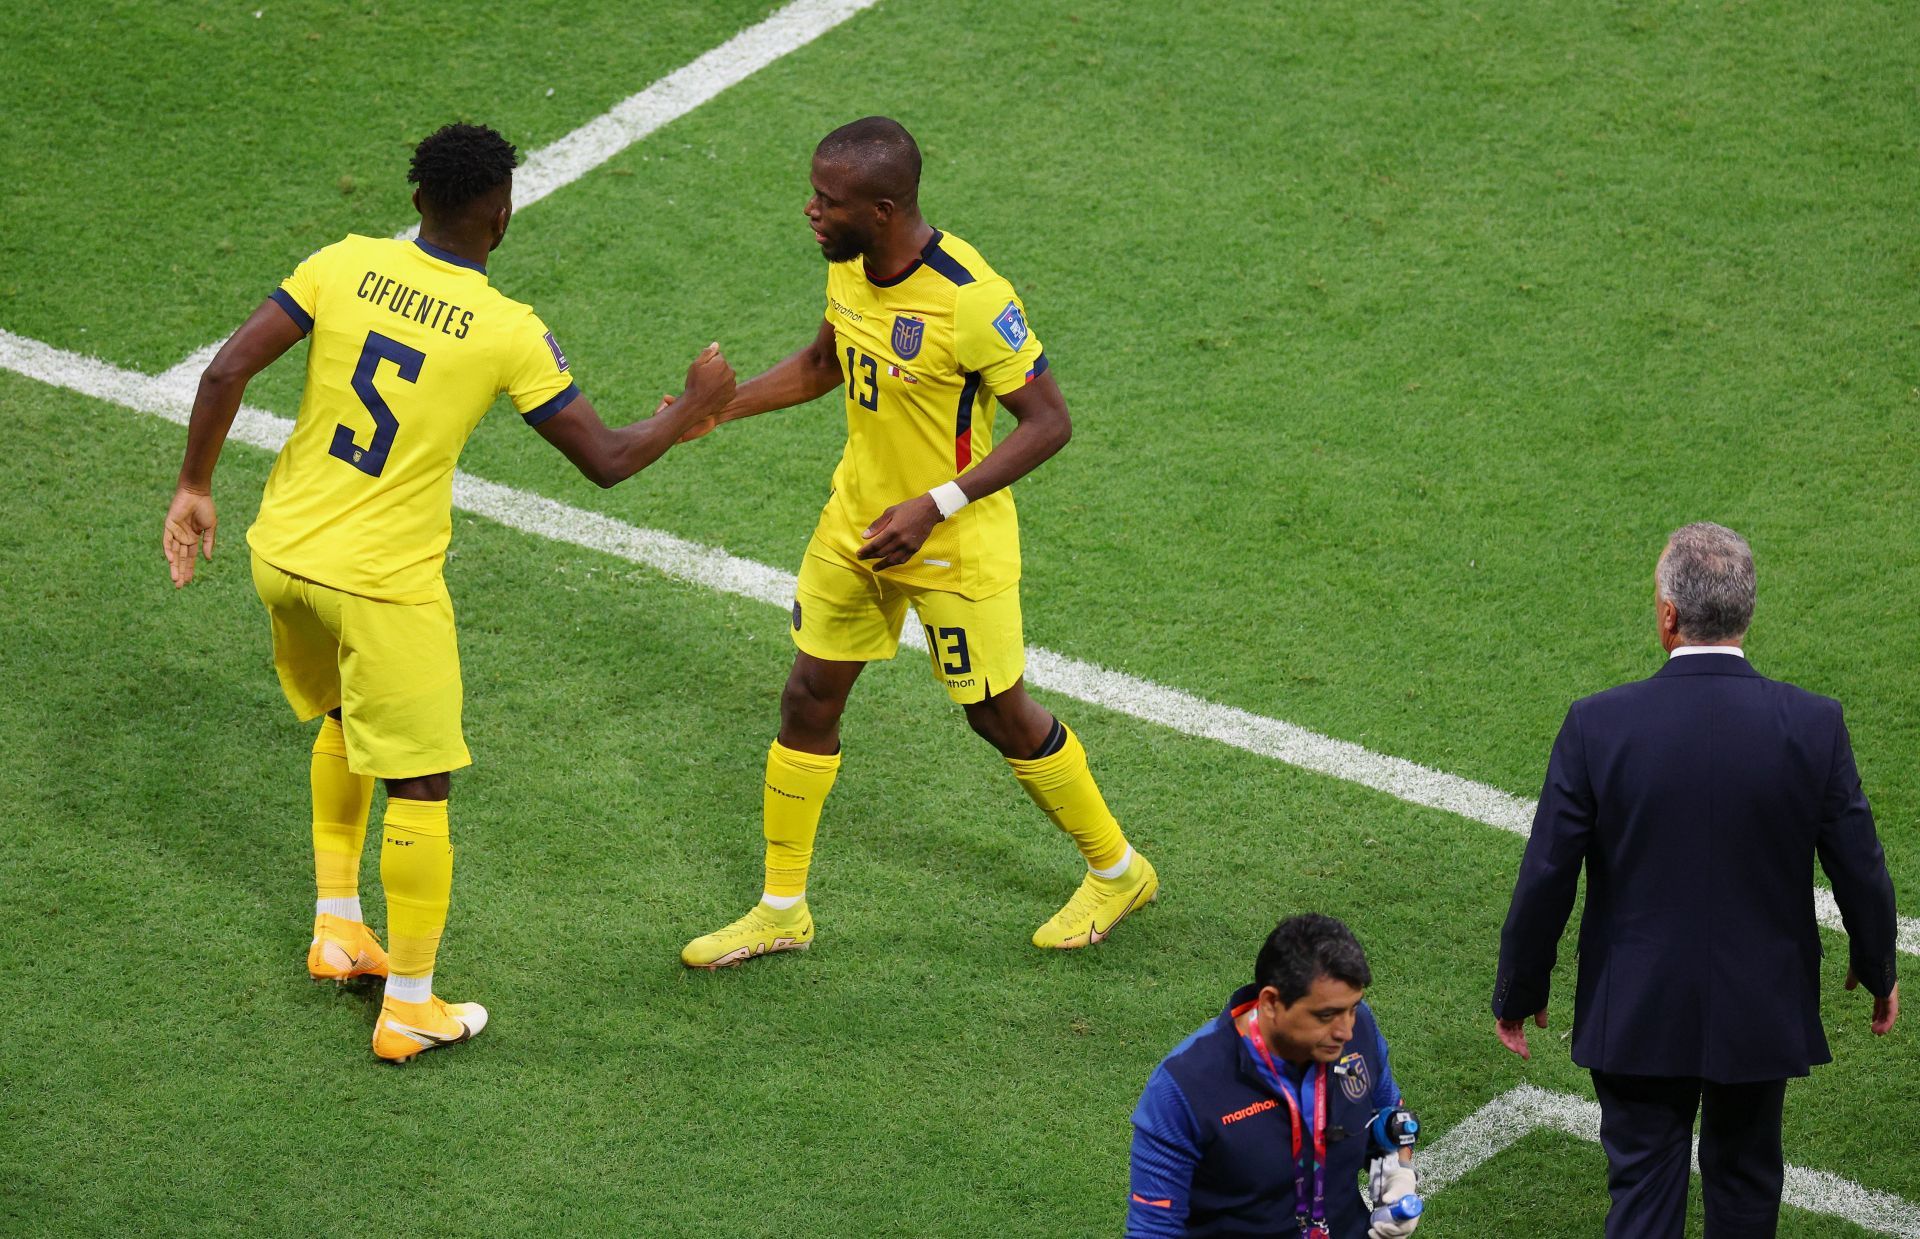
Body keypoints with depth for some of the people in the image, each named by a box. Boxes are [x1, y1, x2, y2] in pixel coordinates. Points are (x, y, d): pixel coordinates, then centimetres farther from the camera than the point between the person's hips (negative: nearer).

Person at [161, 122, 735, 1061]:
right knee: (419, 787, 8)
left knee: (343, 721, 30)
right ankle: (409, 1008, 15)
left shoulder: (344, 266, -5)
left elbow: (226, 372, -8)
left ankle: (337, 929, 37)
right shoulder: (508, 333, -13)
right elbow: (605, 460, -7)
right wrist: (695, 409, 11)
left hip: (282, 554, 5)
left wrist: (194, 488, 4)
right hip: (384, 585, -5)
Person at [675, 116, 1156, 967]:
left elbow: (1048, 422, -23)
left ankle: (1118, 871, 30)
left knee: (1002, 717, 7)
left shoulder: (970, 300, -29)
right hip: (856, 522, 7)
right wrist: (722, 409, 1)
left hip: (952, 544, -7)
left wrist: (934, 507, -29)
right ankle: (781, 910, 24)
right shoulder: (849, 265, -5)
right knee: (809, 700, 9)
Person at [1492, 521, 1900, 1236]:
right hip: (1761, 1015, 1)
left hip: (1635, 1017, -1)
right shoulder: (1814, 727, -14)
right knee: (1745, 1179, 22)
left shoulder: (1598, 726, -17)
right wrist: (1877, 971, 14)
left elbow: (1545, 879, -11)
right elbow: (1860, 872, -5)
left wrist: (1518, 996, 4)